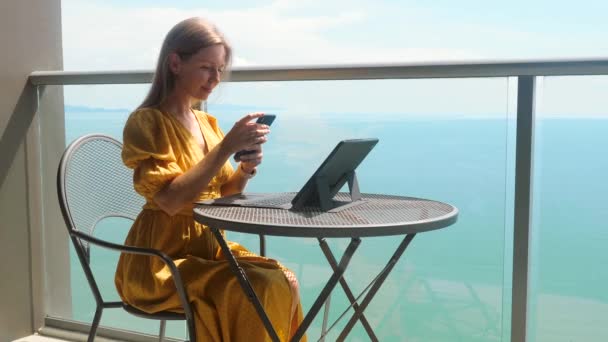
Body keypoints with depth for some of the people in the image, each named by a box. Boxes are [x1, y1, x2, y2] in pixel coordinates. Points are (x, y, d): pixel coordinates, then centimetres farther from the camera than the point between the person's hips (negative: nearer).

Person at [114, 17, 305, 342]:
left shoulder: (207, 122, 10)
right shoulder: (146, 122, -12)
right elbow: (171, 200, -23)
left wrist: (245, 169, -8)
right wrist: (226, 147, -26)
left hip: (209, 246, 7)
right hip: (160, 260, -6)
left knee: (284, 281, -14)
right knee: (256, 290, -24)